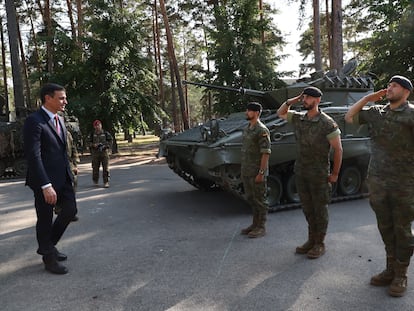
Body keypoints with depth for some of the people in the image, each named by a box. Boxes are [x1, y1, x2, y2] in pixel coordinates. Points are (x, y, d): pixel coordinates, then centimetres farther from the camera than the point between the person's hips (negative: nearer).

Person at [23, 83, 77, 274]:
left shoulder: (59, 120, 11)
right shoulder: (34, 121, -16)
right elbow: (33, 156, -22)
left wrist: (69, 173, 12)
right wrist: (45, 186, -25)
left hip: (63, 177, 8)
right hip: (45, 180, -8)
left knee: (70, 210, 13)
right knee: (45, 219, 6)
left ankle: (47, 246, 34)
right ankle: (49, 258, 25)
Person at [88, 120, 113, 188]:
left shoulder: (106, 133, 4)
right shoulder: (92, 134, 8)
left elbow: (110, 142, 5)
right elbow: (89, 143, 10)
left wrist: (105, 146, -10)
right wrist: (93, 145, -10)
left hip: (104, 152, -1)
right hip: (95, 153, 1)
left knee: (106, 168, -5)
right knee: (95, 168, 5)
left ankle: (106, 182, -3)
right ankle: (95, 181, 25)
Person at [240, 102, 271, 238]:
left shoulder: (262, 130, -15)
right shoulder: (246, 129, 13)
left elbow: (265, 153, -18)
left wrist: (261, 172, -21)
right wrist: (243, 169, 17)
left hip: (257, 172, -9)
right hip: (246, 172, 9)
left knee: (259, 199, 2)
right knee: (250, 198, 15)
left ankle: (261, 227, 12)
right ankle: (255, 224, 28)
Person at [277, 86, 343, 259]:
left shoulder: (327, 123, -13)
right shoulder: (298, 118, 4)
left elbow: (338, 149, -10)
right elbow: (280, 113, 20)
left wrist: (335, 174, -9)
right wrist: (291, 101, 3)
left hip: (319, 174, -6)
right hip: (301, 172, 6)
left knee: (320, 209, 6)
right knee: (307, 209, 15)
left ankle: (320, 244, 18)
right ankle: (311, 240, 28)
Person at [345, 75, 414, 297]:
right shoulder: (376, 113, 9)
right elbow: (349, 117, 13)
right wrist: (368, 98, 8)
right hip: (377, 181, 5)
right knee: (385, 228, 14)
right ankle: (390, 269, 29)